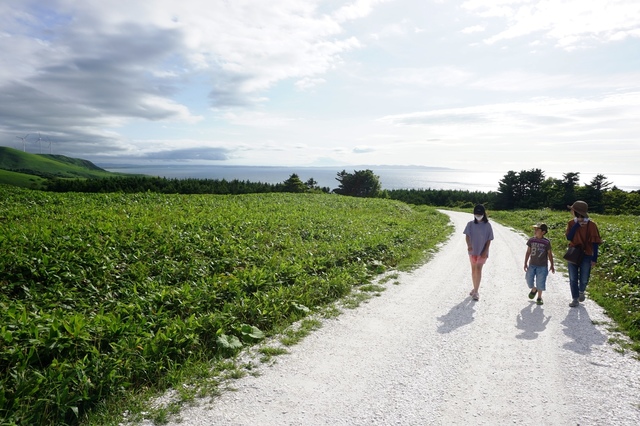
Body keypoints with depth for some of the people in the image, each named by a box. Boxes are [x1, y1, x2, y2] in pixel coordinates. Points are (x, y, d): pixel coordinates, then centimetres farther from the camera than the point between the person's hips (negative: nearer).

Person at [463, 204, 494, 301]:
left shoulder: (487, 225, -5)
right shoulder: (470, 224, -2)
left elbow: (489, 239, -3)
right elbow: (467, 235, -10)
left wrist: (485, 251, -11)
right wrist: (468, 245, -29)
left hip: (482, 251, -3)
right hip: (472, 250, 3)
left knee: (478, 269, -11)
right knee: (473, 270, 12)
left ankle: (476, 291, -9)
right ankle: (475, 288, 27)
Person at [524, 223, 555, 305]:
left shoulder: (546, 242, -8)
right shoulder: (531, 240, 0)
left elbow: (549, 254, 1)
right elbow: (528, 252, 6)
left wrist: (552, 265, 2)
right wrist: (525, 263, 5)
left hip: (542, 266, -3)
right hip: (532, 265, 3)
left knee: (540, 282, 1)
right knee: (529, 280, 4)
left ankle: (539, 298, 19)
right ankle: (533, 289, 36)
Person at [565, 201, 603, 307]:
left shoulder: (591, 225, -11)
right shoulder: (571, 223, -2)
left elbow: (595, 242, -8)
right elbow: (569, 237, -12)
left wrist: (594, 259, -10)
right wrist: (576, 225, -18)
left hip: (586, 255, -2)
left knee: (584, 279, 9)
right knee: (573, 279, 5)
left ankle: (581, 291, 40)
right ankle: (575, 299, 19)